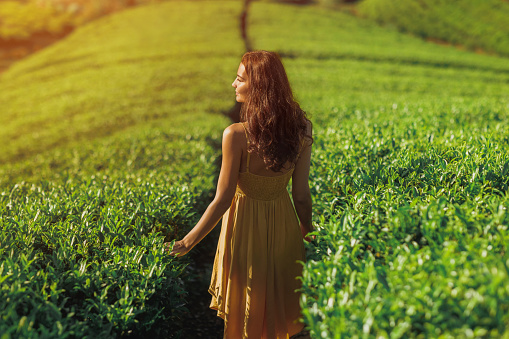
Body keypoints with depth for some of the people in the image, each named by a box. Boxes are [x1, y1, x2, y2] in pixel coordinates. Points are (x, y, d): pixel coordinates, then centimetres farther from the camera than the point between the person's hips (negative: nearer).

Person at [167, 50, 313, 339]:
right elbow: (301, 195, -7)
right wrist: (307, 233, 11)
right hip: (283, 223, 4)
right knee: (281, 296, 27)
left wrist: (189, 241, -8)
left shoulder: (236, 136, -27)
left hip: (247, 226, -4)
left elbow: (223, 200, -20)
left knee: (248, 307, 19)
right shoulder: (302, 128, -13)